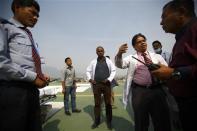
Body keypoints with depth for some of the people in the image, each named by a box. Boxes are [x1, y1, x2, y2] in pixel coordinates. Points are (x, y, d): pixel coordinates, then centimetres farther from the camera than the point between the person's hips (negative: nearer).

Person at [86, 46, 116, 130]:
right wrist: (90, 79, -3)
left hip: (106, 84, 0)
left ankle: (109, 121, 24)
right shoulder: (93, 62, 6)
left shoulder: (108, 61, 4)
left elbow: (113, 70, 4)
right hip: (96, 85, 1)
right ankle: (97, 121, 25)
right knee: (97, 103, 9)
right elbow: (88, 71, 12)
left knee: (108, 103, 7)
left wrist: (109, 79, -8)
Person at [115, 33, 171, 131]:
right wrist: (119, 54, -27)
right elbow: (120, 64, -8)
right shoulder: (131, 58, 9)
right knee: (141, 122, 10)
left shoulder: (157, 56, 16)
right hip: (139, 92, -1)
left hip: (157, 91, 2)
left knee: (162, 121, 12)